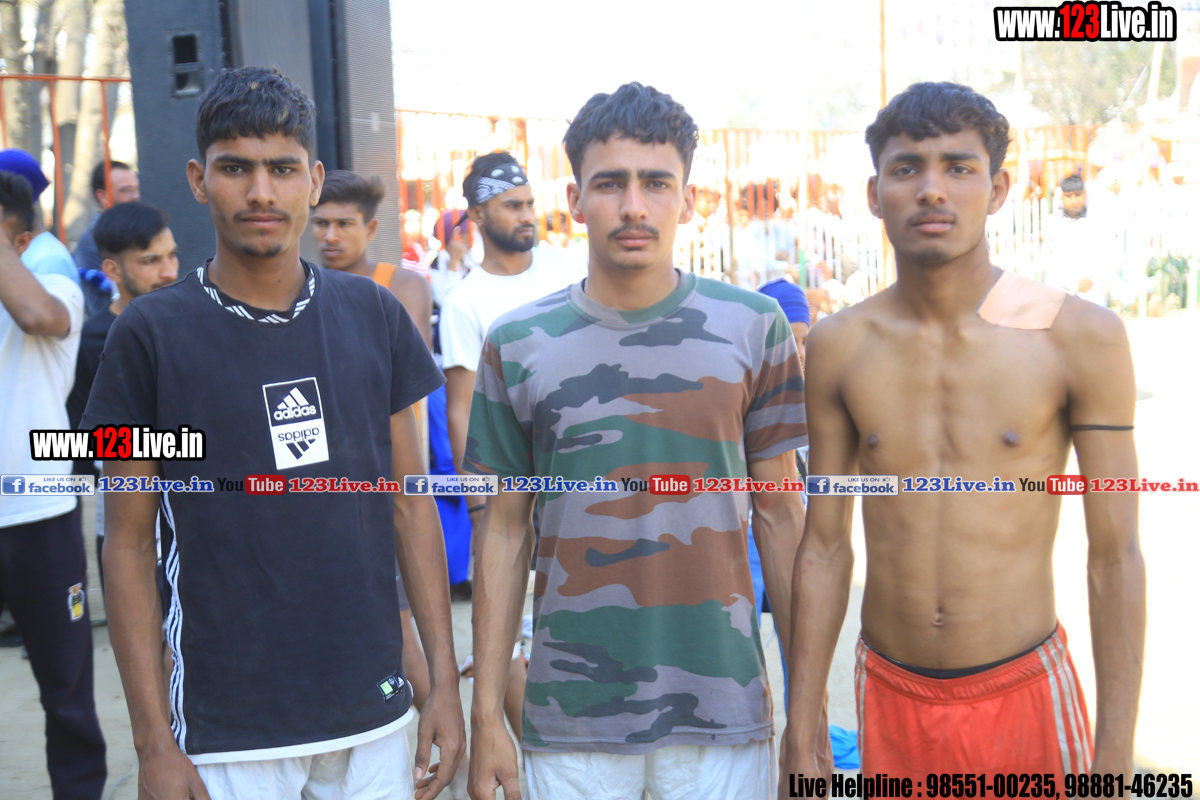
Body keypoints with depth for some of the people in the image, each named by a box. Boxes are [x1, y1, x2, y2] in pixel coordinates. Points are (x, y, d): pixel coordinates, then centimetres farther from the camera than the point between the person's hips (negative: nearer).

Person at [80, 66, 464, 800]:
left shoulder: (374, 315, 0)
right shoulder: (152, 333, -7)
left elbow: (411, 504, 5)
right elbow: (129, 543, -4)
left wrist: (445, 680, 2)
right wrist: (153, 740, -7)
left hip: (375, 715, 3)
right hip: (227, 735, -2)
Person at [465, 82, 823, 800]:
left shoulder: (754, 328, -1)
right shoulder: (518, 345, -1)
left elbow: (781, 515, 3)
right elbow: (505, 531, 4)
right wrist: (486, 714, 2)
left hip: (725, 714, 0)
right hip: (572, 718, 0)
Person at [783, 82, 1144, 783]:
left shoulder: (1081, 337, -10)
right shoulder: (838, 348, -3)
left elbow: (1117, 559, -7)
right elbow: (825, 547, 3)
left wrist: (1115, 760, -8)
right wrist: (801, 733, 4)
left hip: (1024, 693, -2)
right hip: (890, 697, 2)